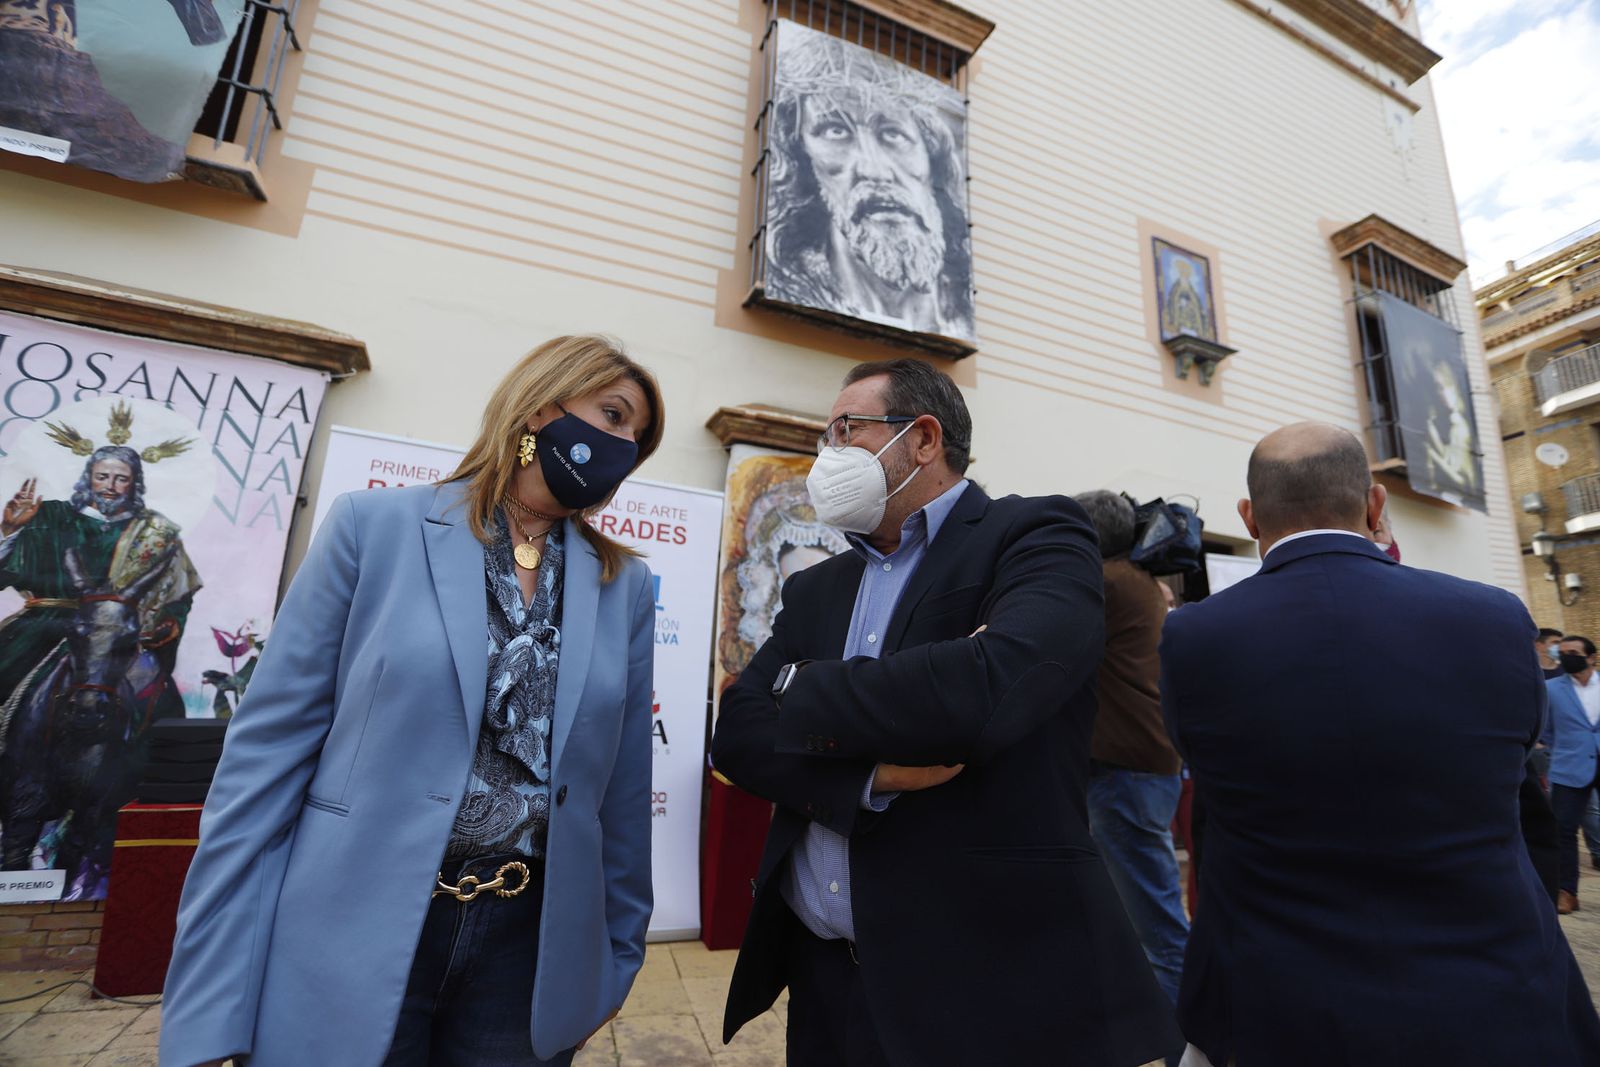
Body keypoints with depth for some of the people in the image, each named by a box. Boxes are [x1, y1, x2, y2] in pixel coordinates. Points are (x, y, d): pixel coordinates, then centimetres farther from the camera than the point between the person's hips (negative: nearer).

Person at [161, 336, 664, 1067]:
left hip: (529, 944, 3)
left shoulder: (627, 587, 1)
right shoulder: (376, 526, -6)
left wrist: (616, 952, 11)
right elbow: (268, 751, -6)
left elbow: (621, 787, 5)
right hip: (353, 944, -2)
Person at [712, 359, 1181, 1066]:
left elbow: (987, 690, -27)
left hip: (990, 976, -5)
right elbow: (736, 734, -1)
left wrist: (801, 690, -12)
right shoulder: (814, 590, 8)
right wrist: (871, 775, -19)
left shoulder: (1036, 536, -9)